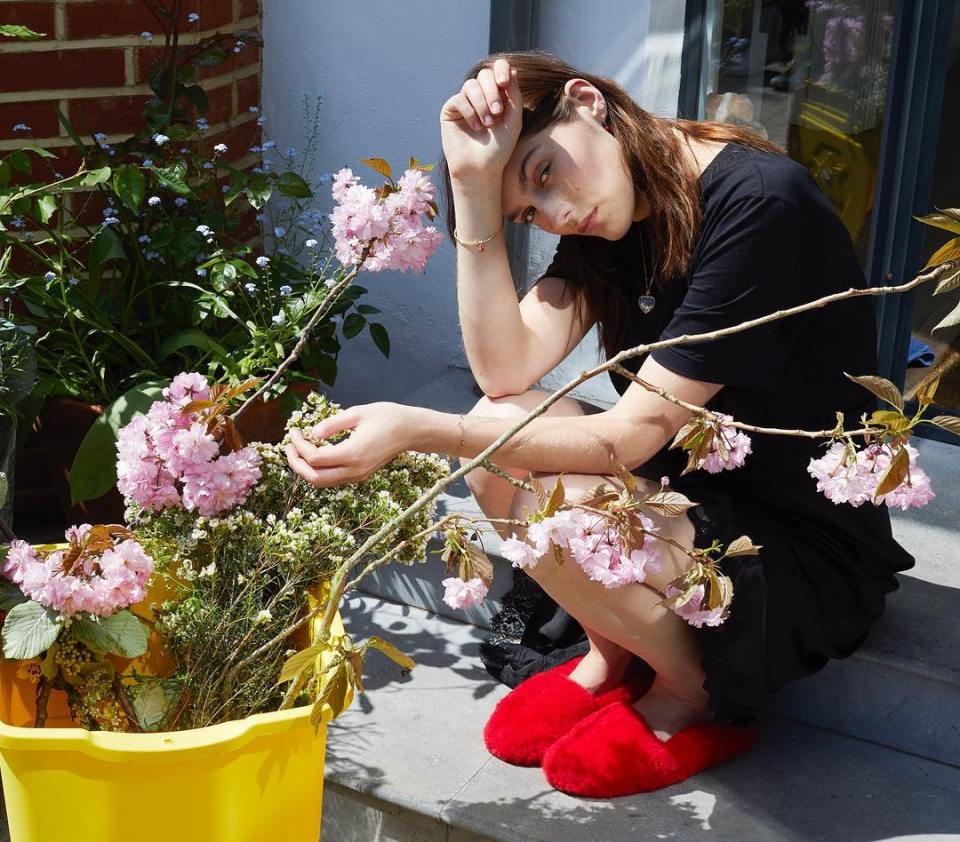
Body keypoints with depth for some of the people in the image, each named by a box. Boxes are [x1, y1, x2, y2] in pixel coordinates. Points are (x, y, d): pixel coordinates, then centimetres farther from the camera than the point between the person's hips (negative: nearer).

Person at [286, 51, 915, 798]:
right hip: (699, 492, 7)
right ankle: (611, 658, 6)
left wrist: (418, 429, -33)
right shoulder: (614, 216, 0)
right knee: (499, 430, -14)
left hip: (815, 555, -7)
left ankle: (696, 693, -1)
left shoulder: (760, 208, -24)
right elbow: (507, 370, -14)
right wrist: (475, 184, -21)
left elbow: (630, 437, -28)